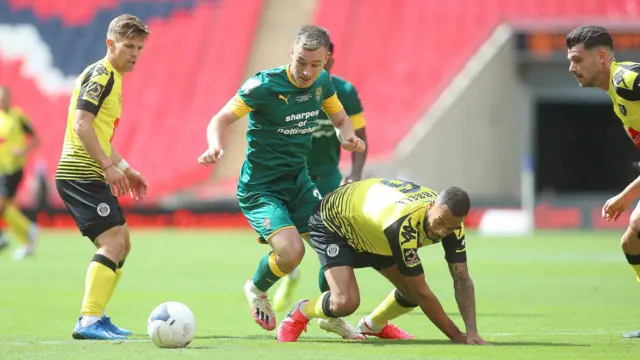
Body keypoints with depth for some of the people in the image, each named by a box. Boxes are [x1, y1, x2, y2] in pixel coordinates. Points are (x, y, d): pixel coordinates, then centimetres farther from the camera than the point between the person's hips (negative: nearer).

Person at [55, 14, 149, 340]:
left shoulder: (112, 78, 21)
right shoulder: (101, 74, -10)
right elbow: (81, 124, -22)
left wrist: (126, 169, 25)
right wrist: (109, 166, -25)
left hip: (89, 175, 11)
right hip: (82, 175, -11)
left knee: (121, 244, 16)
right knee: (113, 242, -18)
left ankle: (95, 317, 18)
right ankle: (88, 321, -25)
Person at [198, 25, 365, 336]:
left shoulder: (323, 83, -1)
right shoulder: (265, 85, -20)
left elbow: (340, 118, 17)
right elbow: (221, 119, -21)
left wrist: (348, 137, -6)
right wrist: (215, 147, -42)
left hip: (298, 181, 7)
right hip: (260, 188, -7)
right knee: (291, 251, -24)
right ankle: (257, 290, 11)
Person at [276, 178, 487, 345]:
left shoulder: (451, 218, -23)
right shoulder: (404, 224, -44)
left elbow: (462, 280, -18)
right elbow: (421, 292, -36)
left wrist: (472, 333, -31)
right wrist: (457, 338, -30)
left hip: (373, 235, 8)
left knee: (413, 294, 2)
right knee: (345, 302, -27)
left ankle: (373, 324, 35)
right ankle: (301, 313, 6)